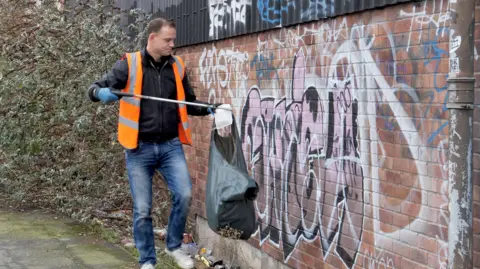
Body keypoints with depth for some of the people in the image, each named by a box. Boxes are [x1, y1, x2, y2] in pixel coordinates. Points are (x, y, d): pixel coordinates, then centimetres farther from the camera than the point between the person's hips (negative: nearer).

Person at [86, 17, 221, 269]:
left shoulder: (177, 66, 7)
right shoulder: (129, 64, -4)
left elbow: (188, 104, 19)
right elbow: (94, 89, -5)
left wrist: (208, 109, 1)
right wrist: (101, 92, -28)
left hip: (171, 145, 3)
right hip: (140, 148, -2)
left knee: (184, 195, -12)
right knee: (142, 209, 3)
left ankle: (174, 246, 13)